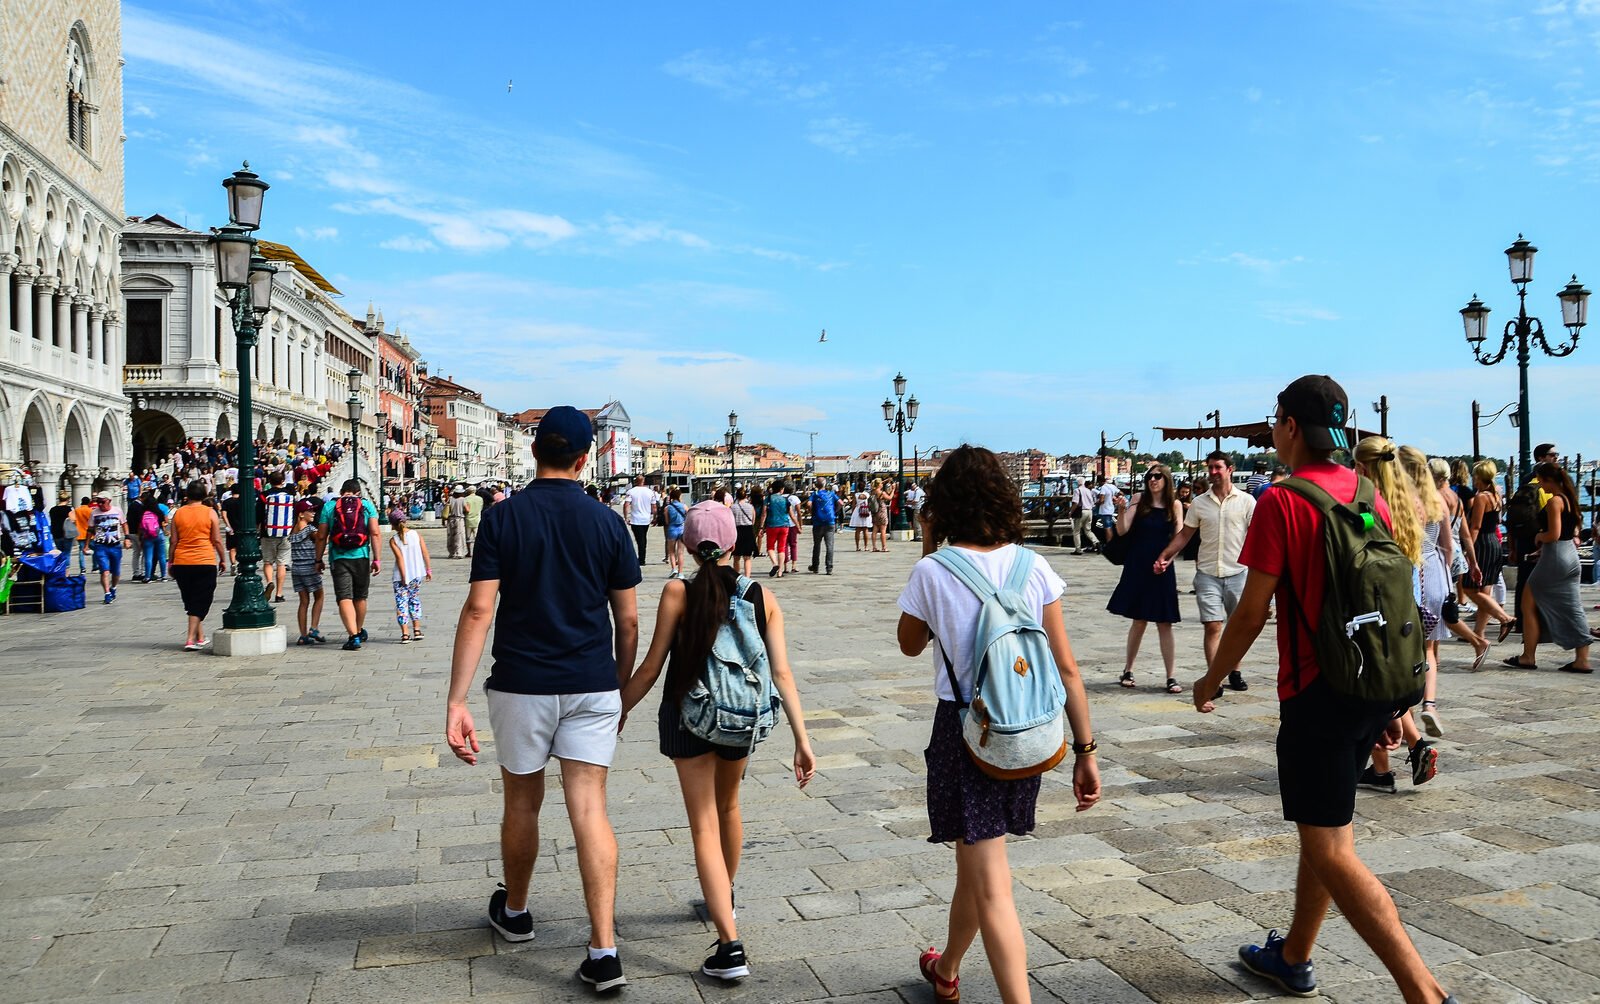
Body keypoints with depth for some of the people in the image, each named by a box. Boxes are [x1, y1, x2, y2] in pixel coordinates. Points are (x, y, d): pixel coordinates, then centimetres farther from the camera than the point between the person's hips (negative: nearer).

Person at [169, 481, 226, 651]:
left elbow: (174, 541, 6)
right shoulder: (210, 512, -4)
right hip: (205, 562, -3)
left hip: (181, 562, 3)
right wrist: (223, 559, 7)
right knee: (200, 601, 1)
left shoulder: (178, 513, 4)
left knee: (190, 601, 16)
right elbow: (217, 540, -4)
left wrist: (171, 561, 15)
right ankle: (190, 639, -8)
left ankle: (200, 637, 23)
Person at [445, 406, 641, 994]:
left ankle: (514, 912, 40)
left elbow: (479, 611, -12)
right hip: (593, 687, 1)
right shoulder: (607, 524, -1)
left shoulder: (502, 518, -5)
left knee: (522, 803, 18)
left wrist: (456, 701, -12)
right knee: (590, 810, 1)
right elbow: (628, 621, 2)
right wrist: (620, 688, 16)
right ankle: (603, 951, -3)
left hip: (521, 685, 0)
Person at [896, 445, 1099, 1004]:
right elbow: (1067, 669, -4)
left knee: (990, 887, 0)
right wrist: (1085, 752, 3)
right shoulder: (1034, 568, -3)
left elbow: (909, 644, 8)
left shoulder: (932, 573, -11)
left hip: (965, 730, -5)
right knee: (976, 860, 25)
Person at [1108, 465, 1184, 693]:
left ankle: (1171, 677, 6)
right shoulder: (1138, 499, 1)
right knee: (1139, 621, 7)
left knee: (1164, 623, 1)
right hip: (1137, 568, 0)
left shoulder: (1174, 505, 3)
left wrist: (1167, 559, -17)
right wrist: (1122, 509, -23)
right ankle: (1128, 670, 22)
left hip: (1161, 569, 0)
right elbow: (1122, 531, -6)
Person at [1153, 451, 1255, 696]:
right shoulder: (1199, 503, 5)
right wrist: (1164, 557, -1)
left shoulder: (1246, 501, 0)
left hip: (1237, 572, 0)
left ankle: (1234, 672, 27)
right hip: (1207, 573, 0)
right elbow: (1184, 535, 9)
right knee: (1212, 626, -4)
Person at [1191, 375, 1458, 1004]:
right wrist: (1392, 701, 18)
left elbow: (1252, 613, -13)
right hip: (1373, 687, 8)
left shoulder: (1281, 502, -14)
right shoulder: (1370, 496, 8)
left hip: (1316, 693, -8)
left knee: (1330, 851, -3)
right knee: (1324, 829, 20)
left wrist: (1211, 681, 1)